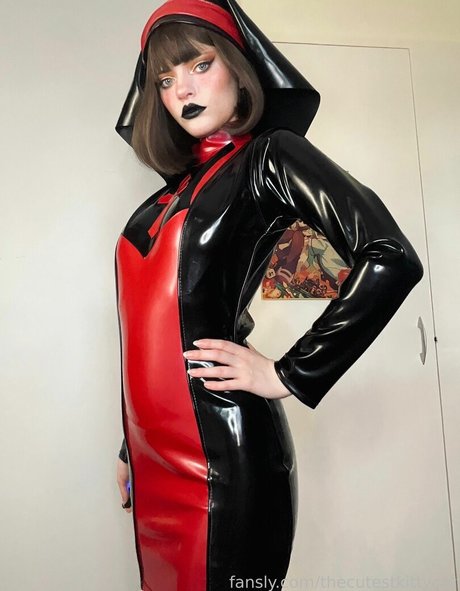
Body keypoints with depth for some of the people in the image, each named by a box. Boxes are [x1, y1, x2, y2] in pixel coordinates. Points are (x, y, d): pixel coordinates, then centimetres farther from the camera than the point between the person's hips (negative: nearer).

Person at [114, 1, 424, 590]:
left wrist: (290, 377, -15)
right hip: (155, 449, 7)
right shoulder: (178, 184, 14)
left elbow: (391, 259, -19)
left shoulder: (270, 154, -5)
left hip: (220, 451, -7)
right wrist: (132, 448, 18)